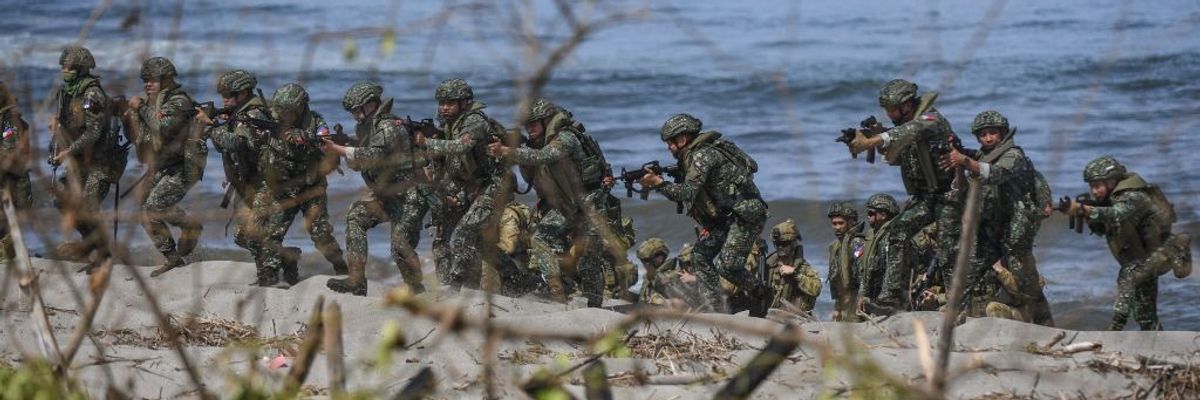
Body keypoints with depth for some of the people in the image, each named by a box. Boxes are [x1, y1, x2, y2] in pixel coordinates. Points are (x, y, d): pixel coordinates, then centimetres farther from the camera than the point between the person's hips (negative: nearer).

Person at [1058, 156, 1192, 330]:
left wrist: (1082, 209, -54)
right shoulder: (1110, 198, 2)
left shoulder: (1132, 197, -25)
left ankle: (1115, 328, -37)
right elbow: (1100, 230, 5)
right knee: (1145, 316, 13)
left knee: (1128, 276, -31)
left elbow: (1116, 214, -43)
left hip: (1162, 252, -10)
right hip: (1143, 256, 10)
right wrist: (1086, 216, -16)